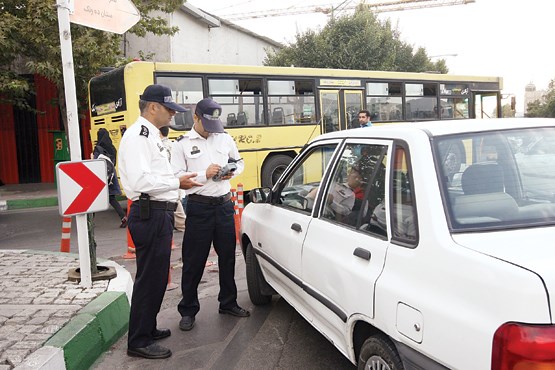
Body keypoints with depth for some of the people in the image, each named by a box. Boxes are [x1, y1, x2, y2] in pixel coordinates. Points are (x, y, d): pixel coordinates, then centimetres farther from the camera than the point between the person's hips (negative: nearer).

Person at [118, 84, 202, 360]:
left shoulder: (151, 135, 19)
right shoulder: (137, 135, -14)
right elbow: (140, 181, -25)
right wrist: (177, 183, -18)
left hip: (160, 214, 10)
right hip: (149, 215, -10)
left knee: (157, 276, 18)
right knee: (149, 278, -3)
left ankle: (148, 328, 32)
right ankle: (138, 342, 10)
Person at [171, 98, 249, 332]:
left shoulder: (225, 138, 8)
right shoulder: (182, 144, -4)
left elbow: (239, 162, 19)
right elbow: (176, 177, -10)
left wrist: (232, 172, -2)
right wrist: (204, 174, -19)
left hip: (224, 204, 4)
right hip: (199, 207, -4)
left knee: (227, 256, 14)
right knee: (194, 261, 3)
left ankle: (228, 302, 31)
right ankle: (188, 310, 18)